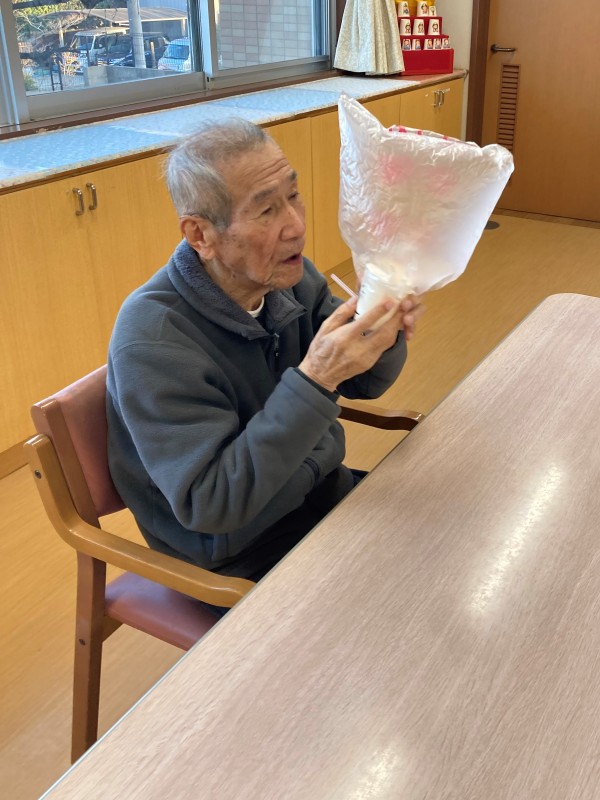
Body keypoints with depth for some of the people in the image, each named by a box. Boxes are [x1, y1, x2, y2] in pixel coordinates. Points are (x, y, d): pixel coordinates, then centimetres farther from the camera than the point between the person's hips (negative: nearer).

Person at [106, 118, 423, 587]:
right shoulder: (152, 339, -27)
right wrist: (314, 379, -37)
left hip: (327, 492, 7)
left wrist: (384, 334, -20)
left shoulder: (289, 275, -7)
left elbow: (364, 384, 4)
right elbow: (208, 506, -29)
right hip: (245, 561, -6)